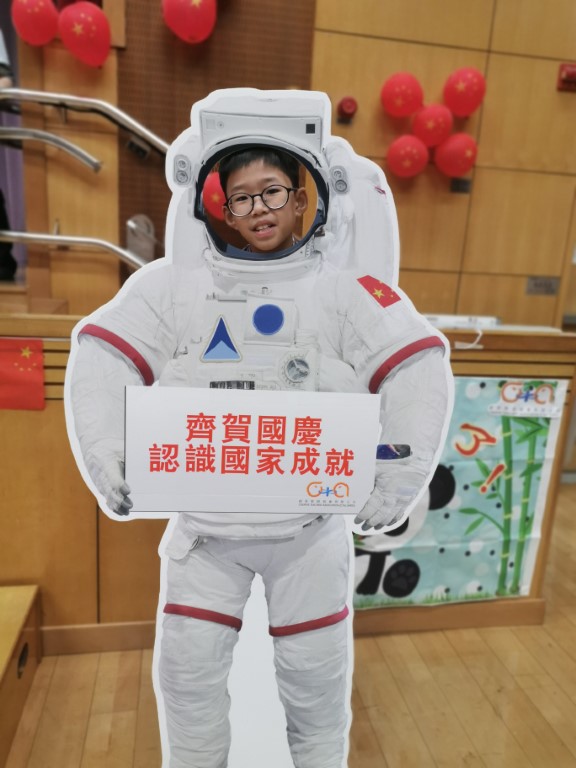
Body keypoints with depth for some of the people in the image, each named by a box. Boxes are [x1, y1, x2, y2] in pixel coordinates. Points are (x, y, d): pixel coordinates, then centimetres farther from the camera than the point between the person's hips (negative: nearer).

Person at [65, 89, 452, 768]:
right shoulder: (175, 283, 0)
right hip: (204, 520, 1)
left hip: (311, 521, 0)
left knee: (316, 673, 15)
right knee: (187, 670, 12)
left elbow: (419, 371, -9)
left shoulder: (345, 287, -3)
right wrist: (107, 464, -13)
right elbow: (101, 363, -3)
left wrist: (400, 481, -15)